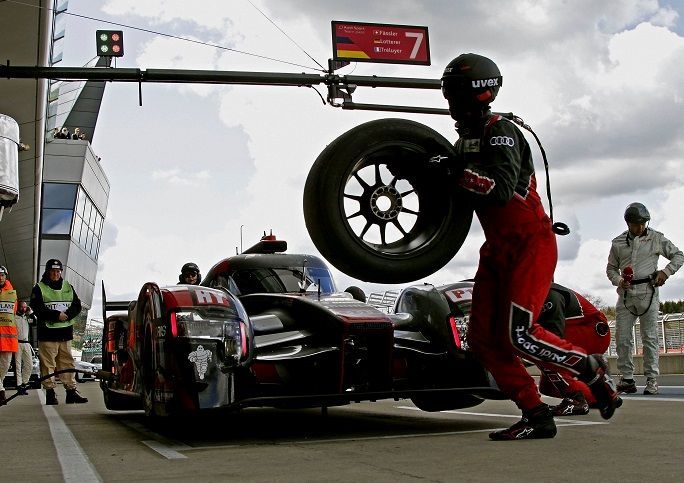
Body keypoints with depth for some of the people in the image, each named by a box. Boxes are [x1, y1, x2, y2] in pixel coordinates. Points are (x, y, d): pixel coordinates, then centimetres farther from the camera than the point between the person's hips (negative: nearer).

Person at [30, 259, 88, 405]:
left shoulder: (68, 287, 15)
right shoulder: (39, 288, 2)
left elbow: (77, 305, 8)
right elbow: (38, 309, -10)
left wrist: (66, 315, -11)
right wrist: (57, 315, -18)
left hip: (65, 331, 4)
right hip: (47, 332, -4)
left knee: (67, 362, 5)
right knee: (48, 363, -4)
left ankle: (71, 390, 8)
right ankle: (50, 392, 1)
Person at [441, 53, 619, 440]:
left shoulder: (500, 132, -15)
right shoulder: (467, 138, 14)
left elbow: (501, 187, -31)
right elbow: (465, 192, 20)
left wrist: (456, 172, -27)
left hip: (532, 244, -9)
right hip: (498, 249, 9)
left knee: (519, 335, -17)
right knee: (484, 339, 0)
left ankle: (592, 368, 7)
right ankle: (537, 416, 5)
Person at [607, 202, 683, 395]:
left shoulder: (656, 238, 5)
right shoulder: (617, 242, 10)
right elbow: (611, 268, 17)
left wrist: (666, 271, -4)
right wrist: (618, 280, -3)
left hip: (648, 292, -2)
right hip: (626, 293, 2)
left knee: (650, 337, -3)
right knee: (622, 338, 0)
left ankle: (652, 379, 1)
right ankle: (626, 378, 8)